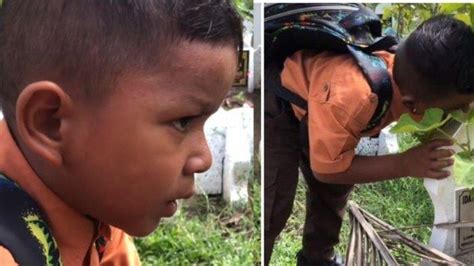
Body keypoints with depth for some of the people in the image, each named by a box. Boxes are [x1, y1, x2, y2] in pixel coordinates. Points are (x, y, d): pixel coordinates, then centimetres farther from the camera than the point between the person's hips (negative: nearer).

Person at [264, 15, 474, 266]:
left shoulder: (417, 76, -24)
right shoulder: (349, 96, -46)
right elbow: (326, 169, -32)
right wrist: (405, 164, -35)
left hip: (316, 95, 7)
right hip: (276, 105, -7)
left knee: (334, 191, 15)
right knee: (273, 208, -11)